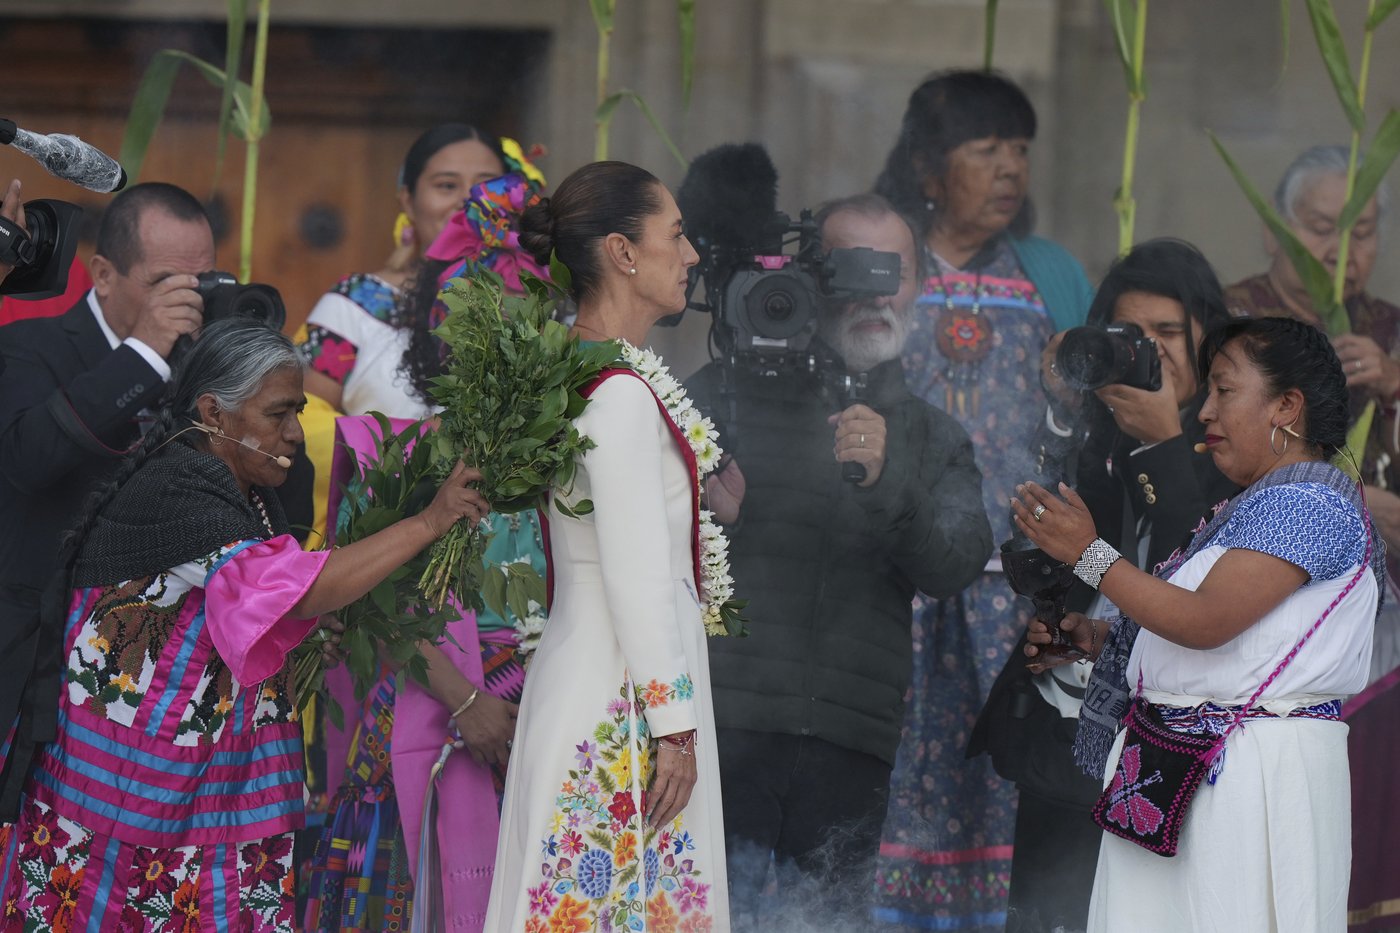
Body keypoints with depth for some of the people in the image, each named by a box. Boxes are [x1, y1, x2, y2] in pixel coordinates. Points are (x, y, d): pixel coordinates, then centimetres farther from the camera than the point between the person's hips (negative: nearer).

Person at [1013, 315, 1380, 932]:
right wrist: (1093, 638, 10)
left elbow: (1206, 623, -20)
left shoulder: (1307, 502, -12)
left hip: (1250, 768, -10)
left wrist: (1089, 555, -13)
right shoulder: (1257, 506, 20)